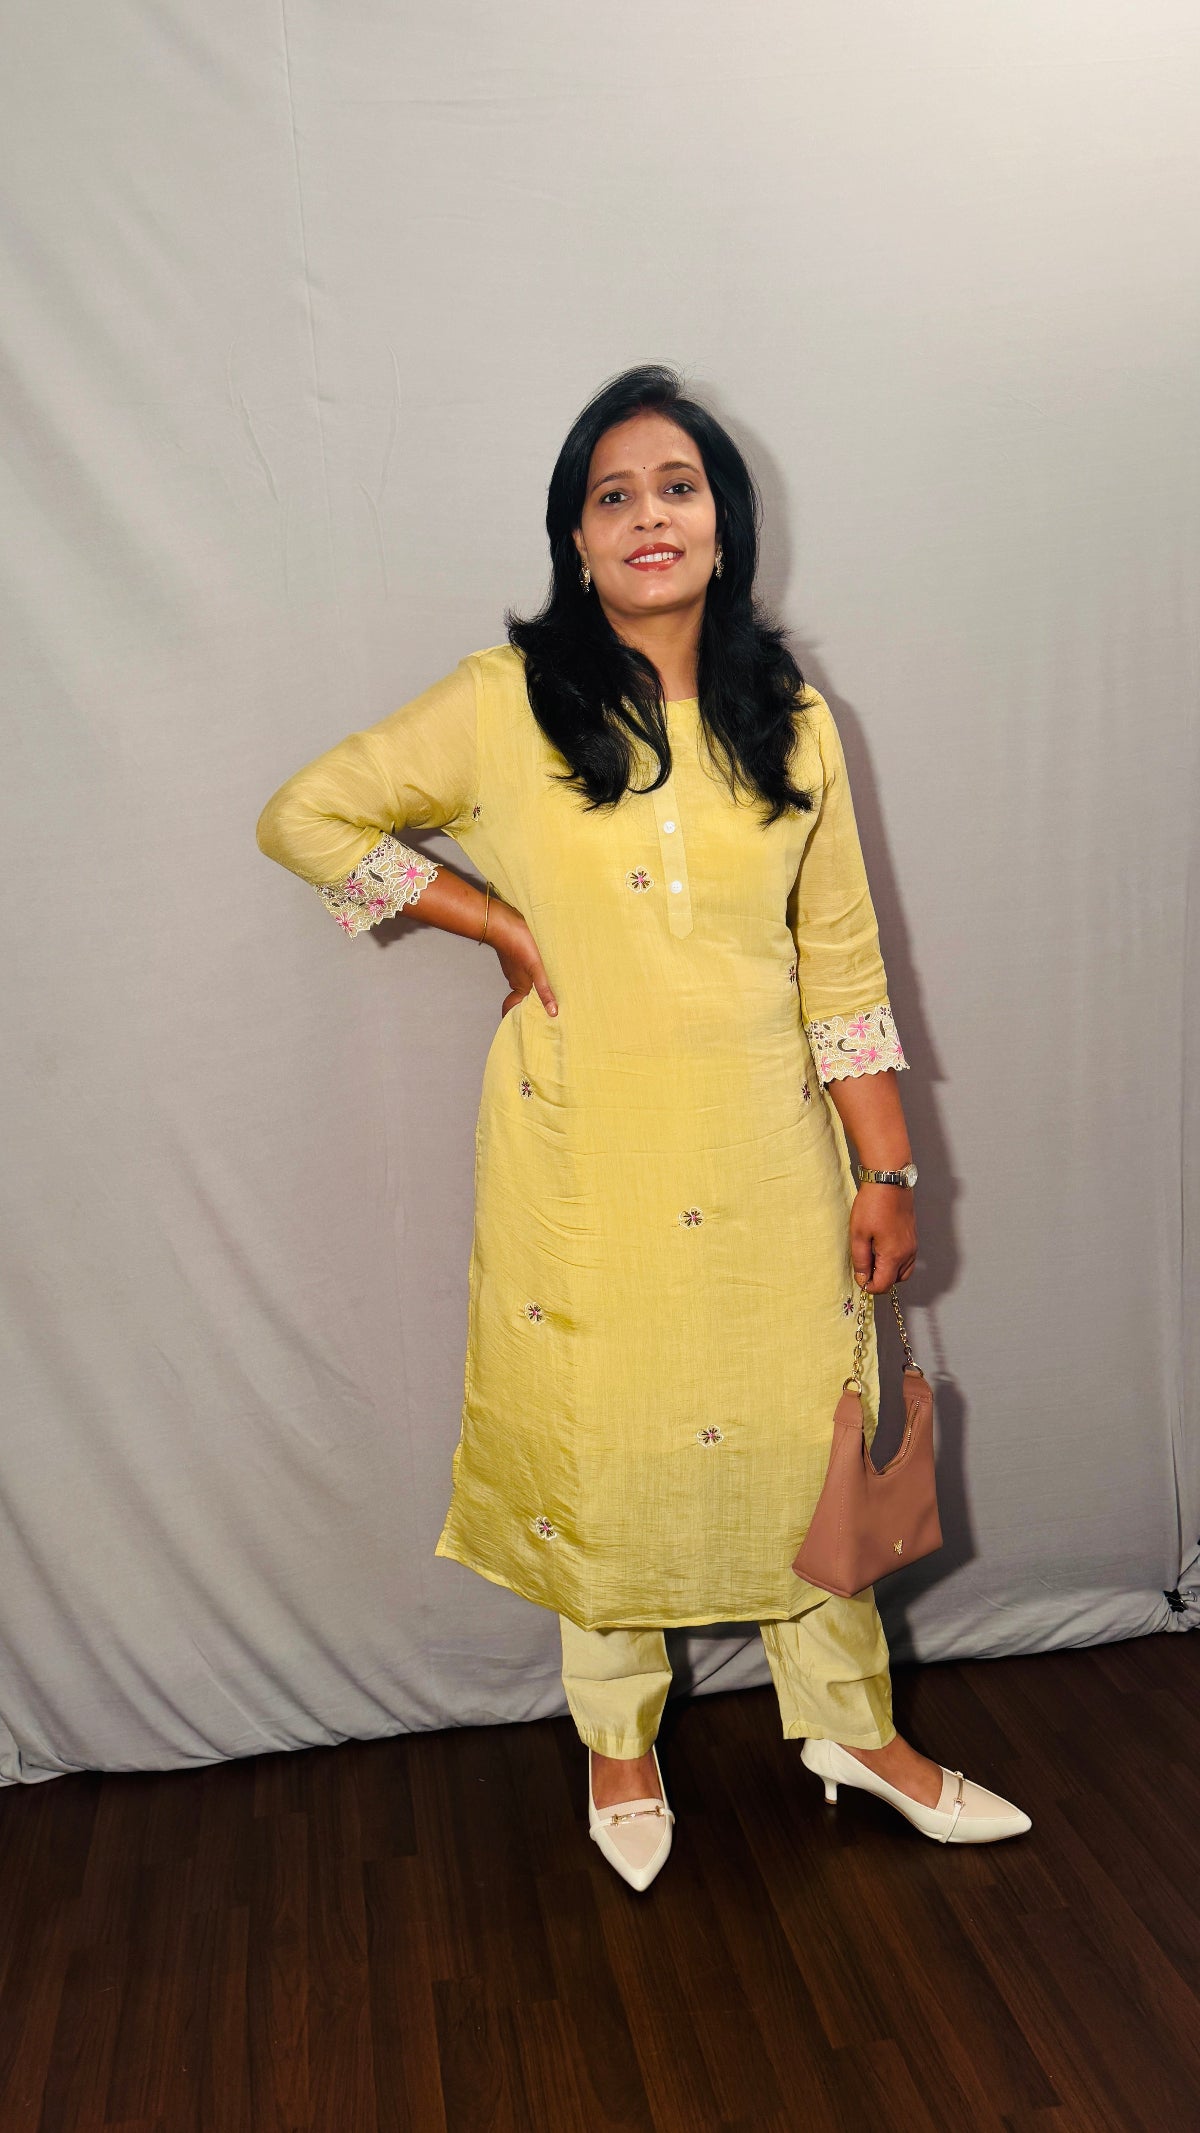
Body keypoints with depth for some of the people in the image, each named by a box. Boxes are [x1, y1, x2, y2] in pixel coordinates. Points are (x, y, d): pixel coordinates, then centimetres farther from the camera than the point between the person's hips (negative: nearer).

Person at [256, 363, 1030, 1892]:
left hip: (763, 1154, 2)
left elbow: (842, 965, 5)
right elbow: (304, 816, 3)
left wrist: (887, 1172, 2)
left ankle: (852, 1724, 36)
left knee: (807, 1427, 11)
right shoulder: (505, 704, -3)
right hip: (580, 1151, -2)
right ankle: (619, 1741, 36)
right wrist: (495, 923, -5)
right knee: (594, 1438, 11)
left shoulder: (792, 722, 5)